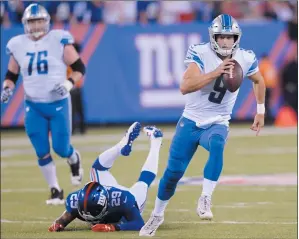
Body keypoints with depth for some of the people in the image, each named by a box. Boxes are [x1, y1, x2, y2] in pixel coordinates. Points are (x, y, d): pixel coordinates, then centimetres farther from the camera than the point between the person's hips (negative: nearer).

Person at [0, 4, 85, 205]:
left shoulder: (59, 40, -8)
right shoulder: (18, 45, 1)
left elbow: (79, 68, -4)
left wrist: (68, 84, -19)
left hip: (58, 104, -3)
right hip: (34, 107, 3)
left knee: (61, 148, -2)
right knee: (42, 152, 2)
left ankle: (74, 160, 35)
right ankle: (56, 191, 15)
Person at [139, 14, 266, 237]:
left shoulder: (245, 59, -7)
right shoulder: (201, 54, -18)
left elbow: (258, 81, 17)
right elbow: (185, 87, -33)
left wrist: (261, 111, 18)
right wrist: (215, 72, -40)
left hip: (217, 124, 1)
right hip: (191, 121, -1)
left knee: (217, 145, -36)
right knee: (174, 171, 3)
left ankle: (205, 199, -29)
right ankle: (157, 215, 27)